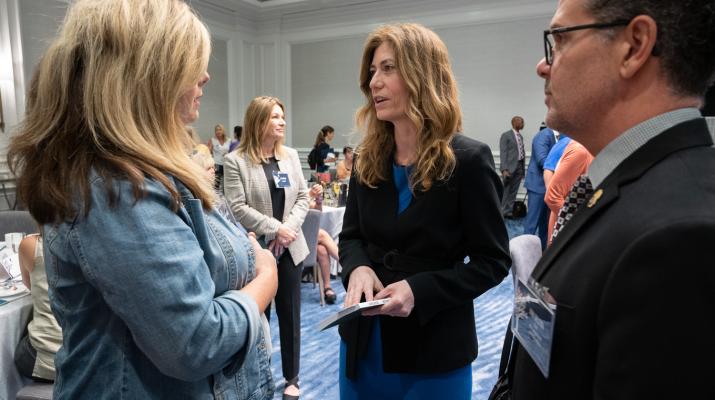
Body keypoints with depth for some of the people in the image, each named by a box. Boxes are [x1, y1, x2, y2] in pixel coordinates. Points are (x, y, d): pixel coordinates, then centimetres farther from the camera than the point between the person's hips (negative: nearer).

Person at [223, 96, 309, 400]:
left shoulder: (291, 156, 8)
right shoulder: (236, 160, -8)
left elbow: (302, 197, 5)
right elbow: (237, 207, -14)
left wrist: (290, 228, -11)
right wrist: (275, 229, -18)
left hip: (290, 248, 4)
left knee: (290, 315, 12)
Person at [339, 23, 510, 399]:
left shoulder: (468, 160, -14)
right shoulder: (367, 160, 1)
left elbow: (493, 261, -11)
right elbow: (351, 235, 8)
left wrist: (421, 290, -24)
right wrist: (357, 268, -14)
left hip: (435, 350, -4)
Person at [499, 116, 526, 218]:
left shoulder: (521, 136, 16)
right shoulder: (506, 135, -5)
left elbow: (522, 152, 15)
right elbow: (503, 153, -11)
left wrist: (523, 169, 11)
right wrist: (504, 169, -19)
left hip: (519, 167, 6)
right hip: (510, 167, -6)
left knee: (513, 192, 7)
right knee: (505, 191, -1)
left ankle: (508, 212, 12)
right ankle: (501, 212, 7)